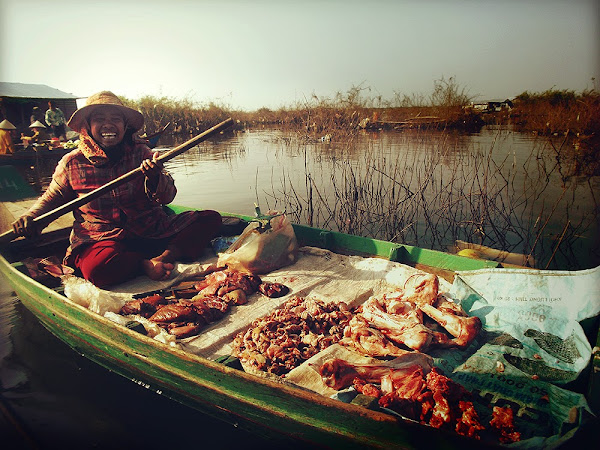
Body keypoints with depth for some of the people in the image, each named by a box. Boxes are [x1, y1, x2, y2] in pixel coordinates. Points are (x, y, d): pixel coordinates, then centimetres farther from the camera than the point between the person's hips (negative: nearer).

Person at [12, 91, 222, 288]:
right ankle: (148, 264, -16)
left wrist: (154, 177, -26)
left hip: (153, 231, 3)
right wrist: (31, 217, 0)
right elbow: (52, 197, 21)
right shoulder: (71, 163, 3)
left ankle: (164, 257, -28)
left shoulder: (141, 153, 4)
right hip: (102, 238, -2)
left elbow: (168, 197, -4)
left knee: (210, 218, -15)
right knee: (97, 269, -40)